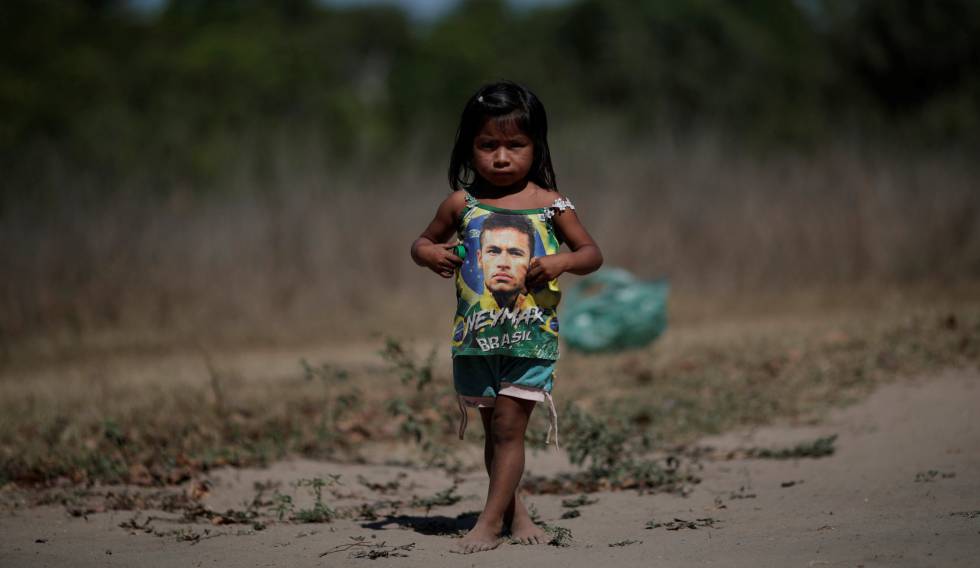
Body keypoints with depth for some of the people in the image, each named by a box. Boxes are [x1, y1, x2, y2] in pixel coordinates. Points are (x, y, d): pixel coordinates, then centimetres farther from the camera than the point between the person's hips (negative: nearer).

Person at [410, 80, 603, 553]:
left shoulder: (549, 204, -2)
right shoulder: (462, 204, 3)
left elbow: (592, 253, 3)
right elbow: (423, 241, 16)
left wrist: (562, 262, -17)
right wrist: (428, 254, -7)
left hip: (530, 335, -3)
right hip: (476, 335, 3)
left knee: (508, 427, -7)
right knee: (494, 429, 12)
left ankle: (491, 521, -4)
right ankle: (513, 509, 26)